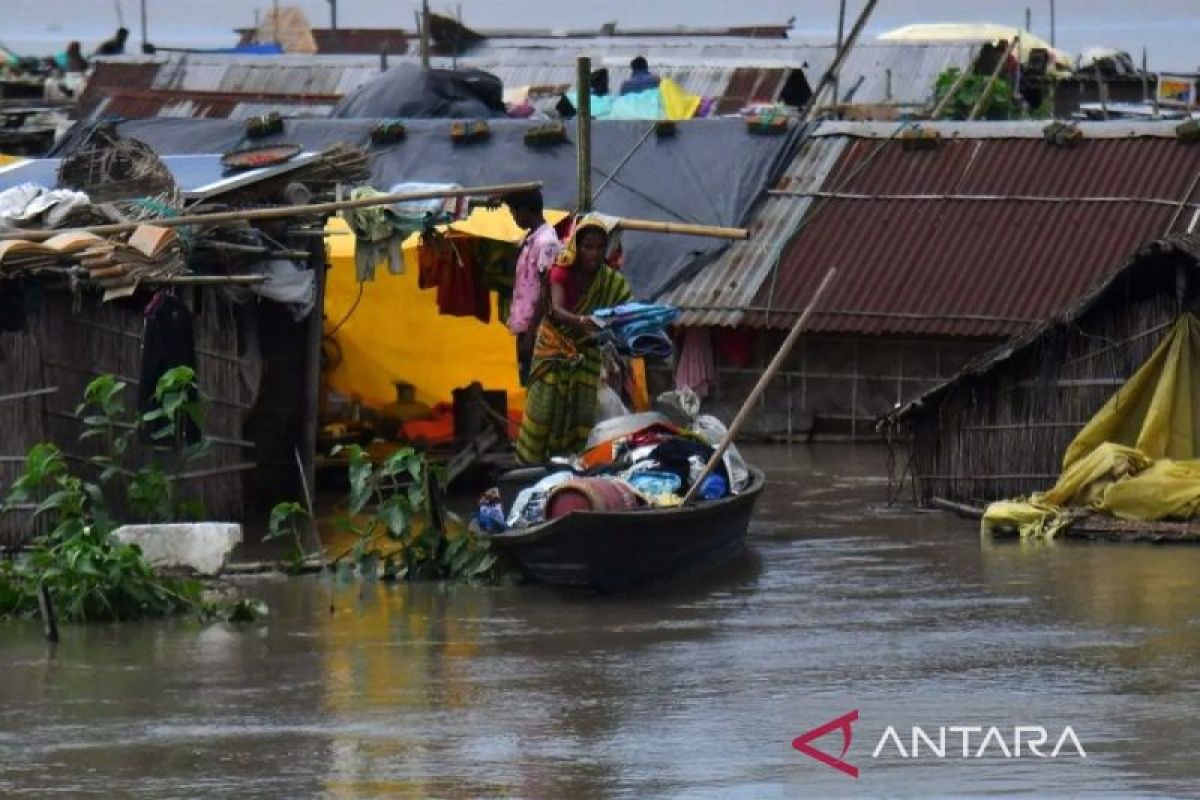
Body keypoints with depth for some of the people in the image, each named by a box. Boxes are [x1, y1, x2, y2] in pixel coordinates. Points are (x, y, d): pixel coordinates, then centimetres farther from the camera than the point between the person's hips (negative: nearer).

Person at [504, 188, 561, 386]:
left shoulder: (545, 241, -15)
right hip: (525, 327, 10)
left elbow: (545, 293, -18)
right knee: (527, 384, 11)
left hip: (534, 329, -10)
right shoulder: (530, 238, 14)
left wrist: (531, 333, -18)